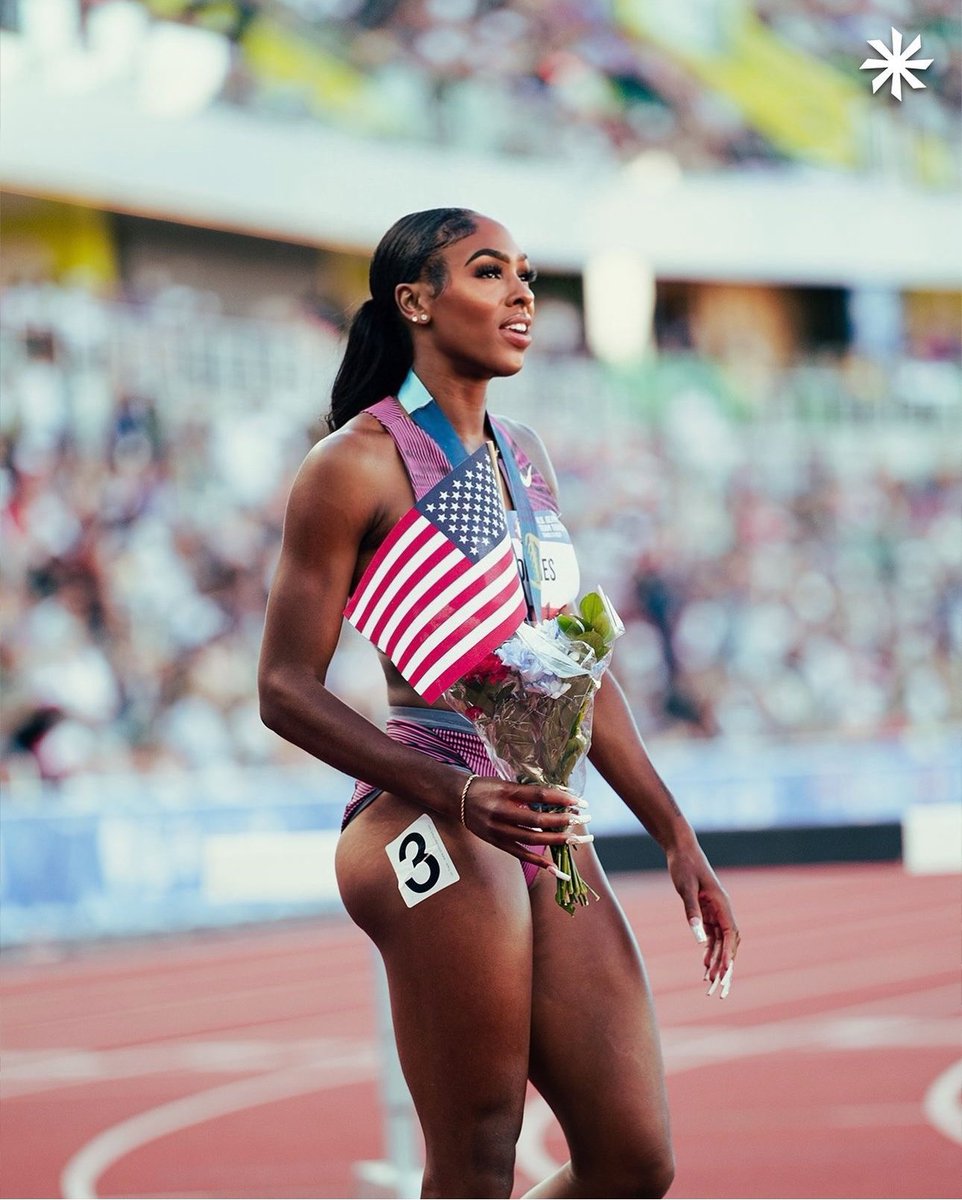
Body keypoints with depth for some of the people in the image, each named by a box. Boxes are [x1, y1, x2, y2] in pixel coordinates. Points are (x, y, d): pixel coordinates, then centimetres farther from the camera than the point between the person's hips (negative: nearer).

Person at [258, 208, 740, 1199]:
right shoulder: (357, 465, -6)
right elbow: (286, 688, -9)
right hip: (430, 830, -7)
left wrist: (676, 837, 17)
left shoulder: (525, 455, 17)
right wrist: (458, 797, -21)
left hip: (545, 834, 8)